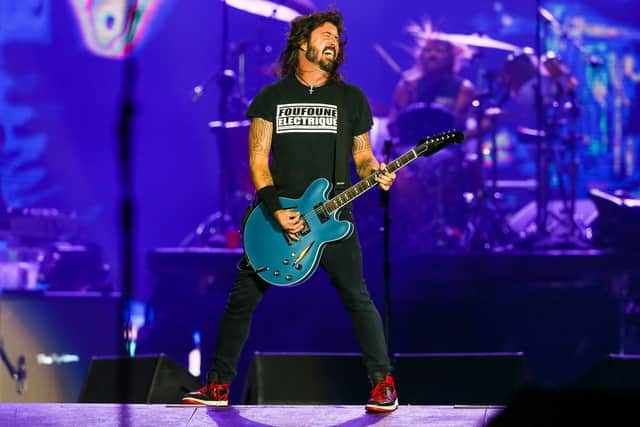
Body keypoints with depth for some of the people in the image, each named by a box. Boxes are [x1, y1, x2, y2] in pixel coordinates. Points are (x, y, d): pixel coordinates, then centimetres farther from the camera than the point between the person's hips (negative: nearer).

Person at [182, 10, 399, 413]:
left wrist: (377, 173, -11)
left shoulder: (352, 99, 8)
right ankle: (218, 386, 10)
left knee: (358, 300, -7)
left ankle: (383, 382, 4)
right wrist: (276, 211, -13)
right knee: (242, 300, 1)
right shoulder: (271, 97, 5)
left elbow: (362, 155, 13)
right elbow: (258, 160, 0)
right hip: (278, 215, 1)